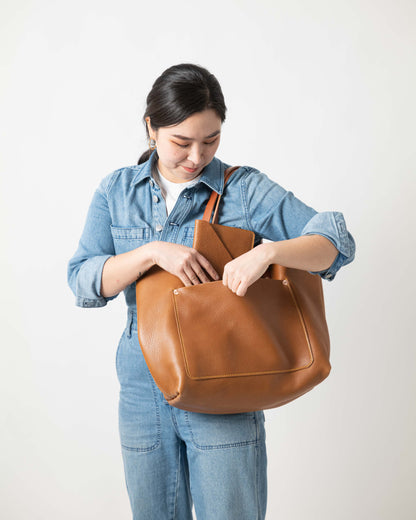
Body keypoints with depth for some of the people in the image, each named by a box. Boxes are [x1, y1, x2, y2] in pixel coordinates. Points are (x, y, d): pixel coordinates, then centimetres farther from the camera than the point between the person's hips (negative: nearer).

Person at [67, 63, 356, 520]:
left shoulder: (244, 188, -4)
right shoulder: (116, 191, 4)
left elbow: (337, 241, -9)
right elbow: (83, 282, -5)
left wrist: (266, 251, -28)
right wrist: (153, 251, -21)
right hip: (143, 392, 3)